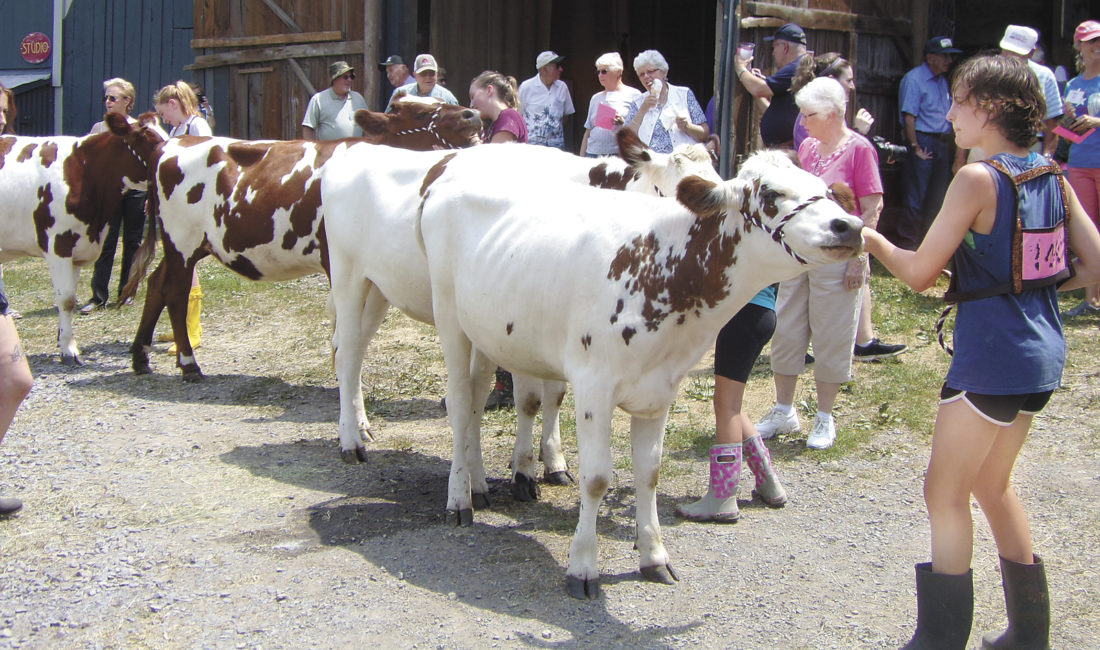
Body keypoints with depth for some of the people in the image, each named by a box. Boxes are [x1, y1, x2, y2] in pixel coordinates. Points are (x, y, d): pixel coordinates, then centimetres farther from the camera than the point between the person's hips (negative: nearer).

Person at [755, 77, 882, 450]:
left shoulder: (859, 149, -9)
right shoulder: (807, 147, 11)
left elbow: (872, 209, -11)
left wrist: (859, 257, -15)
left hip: (837, 257, -7)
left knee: (831, 338, 3)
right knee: (785, 332, 9)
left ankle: (824, 419, 15)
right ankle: (783, 412, 21)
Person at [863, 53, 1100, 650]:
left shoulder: (978, 179, -16)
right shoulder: (1051, 177, 5)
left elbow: (919, 274, -14)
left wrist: (872, 239, 3)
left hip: (990, 355, -8)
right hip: (1041, 353, 8)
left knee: (945, 492, 5)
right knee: (990, 484, 23)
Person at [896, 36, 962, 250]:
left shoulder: (942, 80, 17)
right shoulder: (913, 79, -9)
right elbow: (909, 116, -15)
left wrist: (950, 144, 13)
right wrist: (915, 146, -20)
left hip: (942, 142, 8)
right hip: (923, 141, -8)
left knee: (938, 195, 10)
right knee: (916, 195, -4)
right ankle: (908, 240, 4)